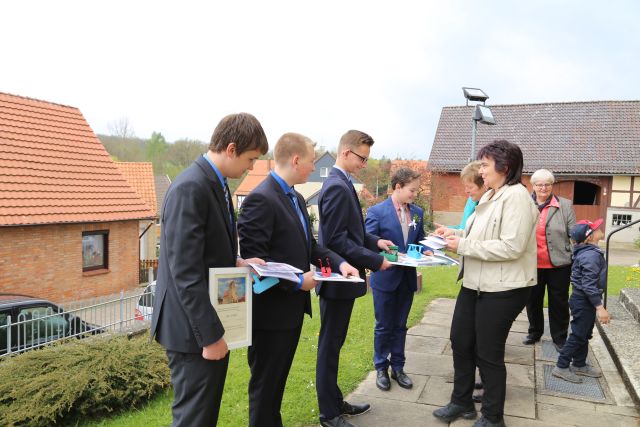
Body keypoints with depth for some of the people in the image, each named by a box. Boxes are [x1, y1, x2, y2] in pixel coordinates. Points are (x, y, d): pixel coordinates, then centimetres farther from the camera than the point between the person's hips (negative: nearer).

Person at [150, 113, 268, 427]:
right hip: (195, 329, -10)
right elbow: (185, 272, -25)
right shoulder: (190, 189, -22)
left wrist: (236, 263, 2)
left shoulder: (215, 184, 9)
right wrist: (210, 335, -22)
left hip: (212, 322, 10)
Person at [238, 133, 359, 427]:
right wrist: (298, 282, -22)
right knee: (265, 384, 10)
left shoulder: (296, 198, 9)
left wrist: (339, 262, -1)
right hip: (272, 311, -9)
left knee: (278, 380, 24)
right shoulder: (261, 199, -21)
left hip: (292, 307, 9)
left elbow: (307, 246, 14)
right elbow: (254, 260, -24)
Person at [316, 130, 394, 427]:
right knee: (330, 346, 4)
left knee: (334, 344, 18)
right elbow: (336, 240, -25)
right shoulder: (337, 187, -20)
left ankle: (335, 402, 33)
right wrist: (376, 261, -20)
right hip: (339, 279, -10)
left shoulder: (341, 183, 11)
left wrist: (375, 241, 6)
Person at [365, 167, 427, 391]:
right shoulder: (377, 211, -12)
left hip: (407, 278, 5)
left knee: (400, 326, 16)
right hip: (385, 278, -4)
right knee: (384, 327, 10)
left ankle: (397, 367, 30)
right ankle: (381, 368, 27)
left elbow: (420, 240, 12)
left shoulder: (417, 212, 4)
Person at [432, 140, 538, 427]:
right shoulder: (489, 196, 13)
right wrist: (456, 234, 3)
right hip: (475, 284, 9)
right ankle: (461, 402, 35)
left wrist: (463, 246, -21)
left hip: (502, 290, -9)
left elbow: (511, 247, -26)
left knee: (488, 353, 5)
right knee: (460, 342, 16)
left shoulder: (516, 196, -17)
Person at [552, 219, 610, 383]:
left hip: (582, 300, 10)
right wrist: (599, 307, -24)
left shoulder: (584, 252, 7)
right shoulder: (591, 255, -24)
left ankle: (579, 365, 31)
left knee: (584, 334, 19)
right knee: (578, 335, -1)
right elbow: (589, 285, -27)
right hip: (584, 302, -10)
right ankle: (562, 367, 7)